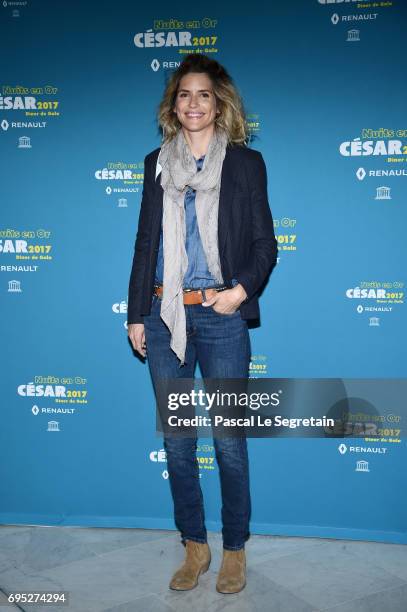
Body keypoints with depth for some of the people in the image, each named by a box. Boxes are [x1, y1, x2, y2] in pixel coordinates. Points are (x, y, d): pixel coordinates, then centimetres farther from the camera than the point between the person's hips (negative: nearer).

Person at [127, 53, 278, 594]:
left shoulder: (245, 162, 2)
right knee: (177, 440, 10)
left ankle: (235, 550, 25)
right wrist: (136, 314, 8)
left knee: (229, 441, 4)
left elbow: (265, 242, 1)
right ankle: (195, 547, 28)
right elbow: (145, 242, 12)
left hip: (220, 317, -3)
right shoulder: (157, 164, 11)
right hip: (164, 316, 3)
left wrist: (243, 289, -16)